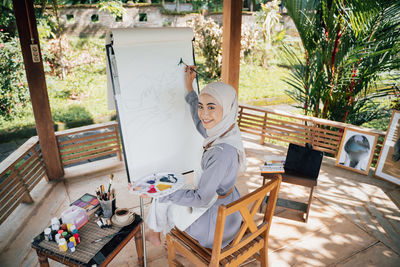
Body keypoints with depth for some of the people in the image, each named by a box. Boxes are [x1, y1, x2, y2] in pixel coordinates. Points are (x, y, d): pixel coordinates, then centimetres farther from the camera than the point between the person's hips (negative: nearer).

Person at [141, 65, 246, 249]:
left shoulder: (223, 151, -38)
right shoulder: (226, 130, -11)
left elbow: (202, 198, -30)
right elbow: (200, 123, 10)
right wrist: (189, 86, 10)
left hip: (216, 218, -8)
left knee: (162, 203, 16)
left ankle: (154, 235, 49)